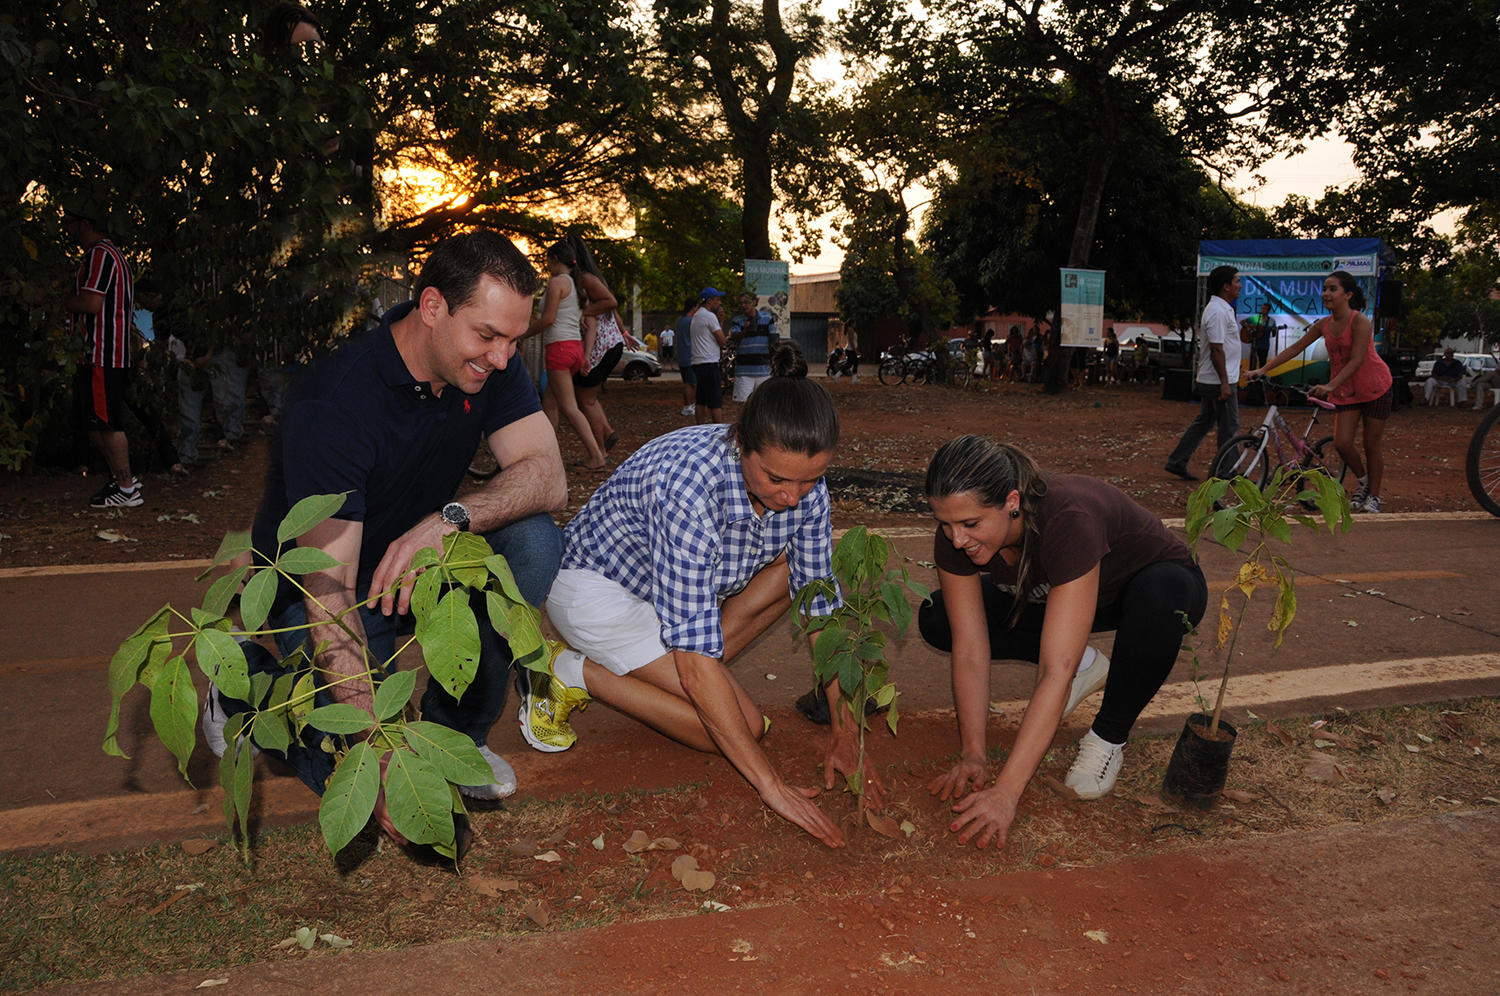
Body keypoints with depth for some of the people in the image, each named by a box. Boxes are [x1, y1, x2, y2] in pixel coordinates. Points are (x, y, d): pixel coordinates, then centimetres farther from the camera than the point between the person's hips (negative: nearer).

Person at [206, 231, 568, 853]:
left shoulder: (489, 367, -12)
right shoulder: (332, 404, -31)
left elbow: (548, 475, -19)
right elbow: (327, 591, -35)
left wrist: (451, 518, -40)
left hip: (416, 565, 5)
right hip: (322, 587, -5)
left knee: (532, 542, -23)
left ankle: (456, 728, -3)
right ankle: (257, 679, 11)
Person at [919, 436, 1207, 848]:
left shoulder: (1068, 522, -43)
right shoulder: (955, 535, -26)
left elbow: (1056, 675, -45)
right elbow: (970, 650, -21)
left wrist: (1005, 793, -47)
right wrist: (972, 756, -27)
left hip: (1155, 586, -5)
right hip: (1054, 595, 5)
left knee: (1159, 595, -41)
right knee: (936, 619, -11)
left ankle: (1108, 736, -15)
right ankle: (1082, 664, 5)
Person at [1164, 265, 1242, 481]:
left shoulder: (1220, 308, 16)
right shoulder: (1218, 311, -17)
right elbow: (1217, 350, -22)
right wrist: (1225, 383, -23)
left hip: (1209, 379, 10)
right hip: (1219, 380, -10)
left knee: (1204, 421, 13)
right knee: (1229, 426, -2)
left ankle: (1177, 462, 14)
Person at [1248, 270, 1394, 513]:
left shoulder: (1359, 322, -19)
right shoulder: (1323, 325, 0)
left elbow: (1356, 360, -27)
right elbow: (1294, 349, 1)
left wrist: (1330, 386, -39)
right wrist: (1263, 370, -7)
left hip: (1375, 388, -5)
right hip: (1347, 390, 5)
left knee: (1372, 444, 2)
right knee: (1342, 443, -3)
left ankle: (1373, 496, 14)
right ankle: (1363, 482, 23)